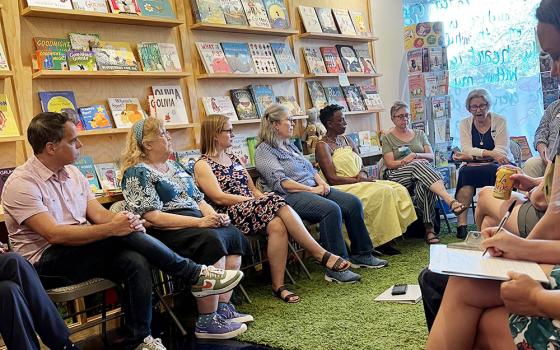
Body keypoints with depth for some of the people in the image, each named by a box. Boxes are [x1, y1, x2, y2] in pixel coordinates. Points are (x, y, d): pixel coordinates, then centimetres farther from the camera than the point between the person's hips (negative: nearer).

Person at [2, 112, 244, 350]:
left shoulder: (72, 173, 11)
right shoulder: (21, 183, -13)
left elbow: (99, 213, 4)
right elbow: (54, 234, -24)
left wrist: (126, 222, -19)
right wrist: (111, 228, -28)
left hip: (83, 255, 7)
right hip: (46, 263, -7)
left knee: (136, 262, -24)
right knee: (123, 235, -27)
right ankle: (195, 276, -16)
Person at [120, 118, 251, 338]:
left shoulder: (174, 166, 21)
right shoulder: (137, 173, -6)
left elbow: (198, 198, 20)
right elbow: (153, 217, -17)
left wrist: (213, 216, -3)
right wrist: (199, 222, -22)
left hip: (195, 224, 8)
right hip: (165, 232, -8)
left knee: (233, 234, -14)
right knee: (212, 240, -31)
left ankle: (223, 307, -9)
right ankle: (207, 322, -26)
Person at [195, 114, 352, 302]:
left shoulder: (233, 158, 23)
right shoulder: (203, 165, 2)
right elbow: (219, 197, -10)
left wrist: (261, 198, -2)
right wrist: (255, 200, -14)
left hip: (252, 207, 6)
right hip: (231, 215, -6)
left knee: (277, 225, -30)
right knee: (275, 202, -31)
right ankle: (321, 254, -28)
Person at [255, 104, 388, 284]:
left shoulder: (289, 145, 22)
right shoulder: (264, 151, -5)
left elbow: (310, 168, 23)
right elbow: (281, 183, -16)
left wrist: (322, 183, 2)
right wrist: (312, 189, -16)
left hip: (314, 189, 9)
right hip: (291, 196, -9)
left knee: (353, 202, -8)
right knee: (331, 209, -33)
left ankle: (361, 254, 2)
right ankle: (335, 268, -28)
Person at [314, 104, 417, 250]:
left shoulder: (347, 140, 20)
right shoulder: (323, 146, -4)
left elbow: (361, 166, 17)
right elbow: (332, 179, -13)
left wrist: (363, 174, -7)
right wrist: (357, 179, -15)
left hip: (361, 183, 8)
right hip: (343, 188, -8)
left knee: (398, 189, -12)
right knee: (383, 192, -28)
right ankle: (379, 241, -23)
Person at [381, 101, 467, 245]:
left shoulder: (419, 134, 24)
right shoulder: (387, 138, 14)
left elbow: (431, 156, 11)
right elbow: (390, 163, 0)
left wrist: (415, 155, -10)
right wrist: (415, 161, -10)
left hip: (420, 173, 3)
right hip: (397, 176, -2)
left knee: (423, 186, -38)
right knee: (418, 165, -38)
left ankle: (429, 230, -44)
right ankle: (451, 201, -55)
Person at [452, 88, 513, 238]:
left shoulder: (500, 121, 3)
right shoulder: (465, 124, 10)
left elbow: (501, 151, -8)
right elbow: (467, 150, -5)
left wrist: (470, 156, -16)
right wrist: (491, 154, -21)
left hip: (499, 166, -2)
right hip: (473, 169, 2)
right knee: (465, 171, -35)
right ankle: (461, 223, -38)